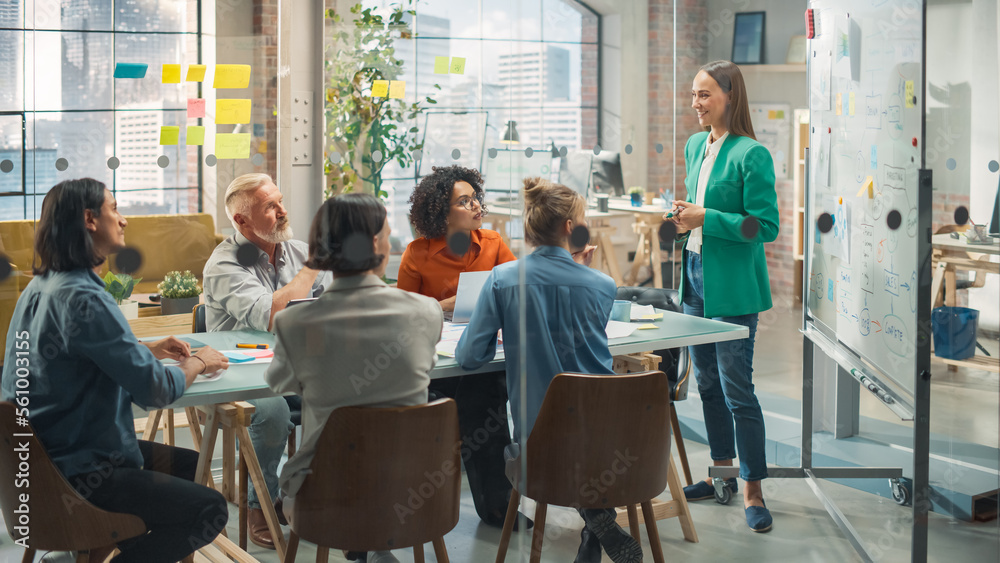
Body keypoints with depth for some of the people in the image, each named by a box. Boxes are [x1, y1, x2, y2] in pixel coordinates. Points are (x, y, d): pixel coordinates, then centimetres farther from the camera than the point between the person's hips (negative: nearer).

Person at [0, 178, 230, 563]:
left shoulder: (40, 287, 7)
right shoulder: (82, 298, -24)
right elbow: (154, 390, -23)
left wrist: (150, 349, 12)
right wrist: (198, 363, -3)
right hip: (76, 476, -10)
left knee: (189, 466, 21)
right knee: (208, 510, -14)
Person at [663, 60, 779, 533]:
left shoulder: (752, 155, -14)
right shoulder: (695, 146, 11)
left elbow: (766, 226, -17)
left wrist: (705, 220, -20)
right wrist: (683, 221, 3)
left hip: (732, 285, -8)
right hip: (695, 276, 8)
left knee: (737, 389, -5)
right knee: (707, 383, 16)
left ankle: (753, 490, 5)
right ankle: (723, 472, 30)